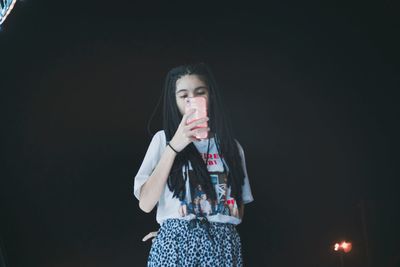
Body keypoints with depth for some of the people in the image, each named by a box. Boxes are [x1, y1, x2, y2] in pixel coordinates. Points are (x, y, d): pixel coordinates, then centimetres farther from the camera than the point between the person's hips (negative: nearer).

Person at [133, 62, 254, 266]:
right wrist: (174, 147, -15)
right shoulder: (164, 139, 2)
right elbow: (145, 204, -10)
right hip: (175, 244, -2)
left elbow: (239, 209, 13)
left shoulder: (231, 146, 8)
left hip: (223, 245, 2)